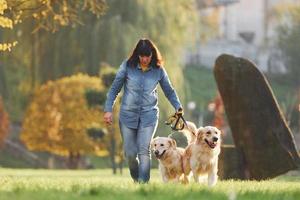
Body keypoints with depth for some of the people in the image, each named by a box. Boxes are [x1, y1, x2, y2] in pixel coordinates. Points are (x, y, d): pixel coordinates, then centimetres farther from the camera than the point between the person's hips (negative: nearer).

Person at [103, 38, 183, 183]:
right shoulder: (127, 67, -4)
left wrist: (178, 107, -3)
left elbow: (169, 91, 11)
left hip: (149, 115, 0)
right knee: (130, 153, 2)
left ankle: (143, 183, -13)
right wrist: (108, 110, -4)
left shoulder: (158, 70, 0)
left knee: (144, 150, -15)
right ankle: (136, 179, 29)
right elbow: (114, 89, 2)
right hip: (128, 115, 0)